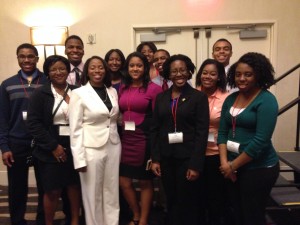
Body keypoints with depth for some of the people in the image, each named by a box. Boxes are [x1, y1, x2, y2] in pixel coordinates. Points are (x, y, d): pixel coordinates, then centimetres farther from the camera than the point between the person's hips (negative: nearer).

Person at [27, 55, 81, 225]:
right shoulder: (40, 94, -3)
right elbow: (33, 123, -9)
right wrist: (53, 146, -13)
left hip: (75, 147, 3)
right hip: (52, 149, -2)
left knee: (75, 185, 13)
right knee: (53, 190, 3)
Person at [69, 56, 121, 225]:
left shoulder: (113, 91, 7)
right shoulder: (79, 93, -7)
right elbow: (75, 128, -9)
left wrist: (119, 147, 11)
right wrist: (79, 158, -13)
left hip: (113, 147, 4)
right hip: (91, 150, -4)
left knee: (112, 192, 13)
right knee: (93, 195, 9)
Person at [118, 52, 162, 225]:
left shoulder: (154, 89, -8)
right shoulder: (123, 89, 9)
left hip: (145, 140, -5)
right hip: (126, 140, 6)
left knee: (146, 182, 10)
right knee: (124, 182, 11)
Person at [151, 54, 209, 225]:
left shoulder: (199, 97, -4)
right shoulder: (161, 97, 7)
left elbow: (202, 133, -9)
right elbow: (155, 130, 7)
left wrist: (196, 165, -14)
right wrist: (155, 158, 1)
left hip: (188, 158, -3)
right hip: (166, 158, 4)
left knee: (188, 203, 7)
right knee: (171, 201, 14)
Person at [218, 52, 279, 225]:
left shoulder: (267, 100, -13)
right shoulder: (230, 99, 6)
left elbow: (261, 140, -20)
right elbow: (222, 132, 5)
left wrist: (233, 165, -14)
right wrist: (224, 163, -8)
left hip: (259, 168, -6)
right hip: (233, 167, 6)